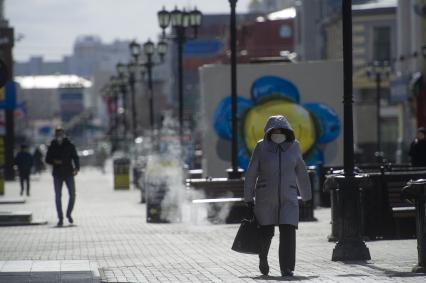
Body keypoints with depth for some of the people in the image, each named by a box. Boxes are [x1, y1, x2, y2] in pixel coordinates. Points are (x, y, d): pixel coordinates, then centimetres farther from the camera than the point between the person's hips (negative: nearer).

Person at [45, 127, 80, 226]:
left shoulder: (70, 146, 3)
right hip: (57, 174, 0)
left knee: (72, 195, -3)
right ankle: (60, 218, 3)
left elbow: (75, 158, 0)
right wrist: (54, 161, -13)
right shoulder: (52, 147, 5)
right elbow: (47, 159, 8)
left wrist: (76, 168, -16)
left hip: (69, 173, 0)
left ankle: (69, 214, 18)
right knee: (58, 196, -2)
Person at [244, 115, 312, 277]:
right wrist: (248, 198, -1)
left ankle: (287, 268, -9)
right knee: (265, 233, 6)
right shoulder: (262, 147, -3)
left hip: (288, 197, 1)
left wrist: (306, 196, 19)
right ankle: (263, 258, 35)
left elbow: (301, 172, 13)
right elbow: (251, 174, 0)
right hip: (265, 197, -1)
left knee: (288, 233, -12)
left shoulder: (293, 147, 2)